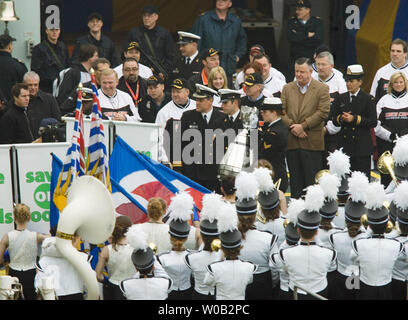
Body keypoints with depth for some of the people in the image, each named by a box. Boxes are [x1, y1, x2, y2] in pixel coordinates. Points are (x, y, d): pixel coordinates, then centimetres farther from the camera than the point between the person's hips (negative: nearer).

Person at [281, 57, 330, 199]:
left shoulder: (322, 89, 1)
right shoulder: (287, 89, 13)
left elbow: (323, 112, -9)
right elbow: (281, 111, 6)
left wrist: (303, 126, -14)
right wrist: (292, 127, -11)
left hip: (312, 142, -4)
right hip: (291, 142, 4)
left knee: (312, 180, -3)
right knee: (295, 181, 8)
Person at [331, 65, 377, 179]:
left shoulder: (368, 99, 0)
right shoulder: (340, 99, 13)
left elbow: (373, 122, -7)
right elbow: (334, 120, 12)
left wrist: (355, 119, -16)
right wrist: (341, 118, -11)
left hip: (362, 147, -4)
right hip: (345, 146, 4)